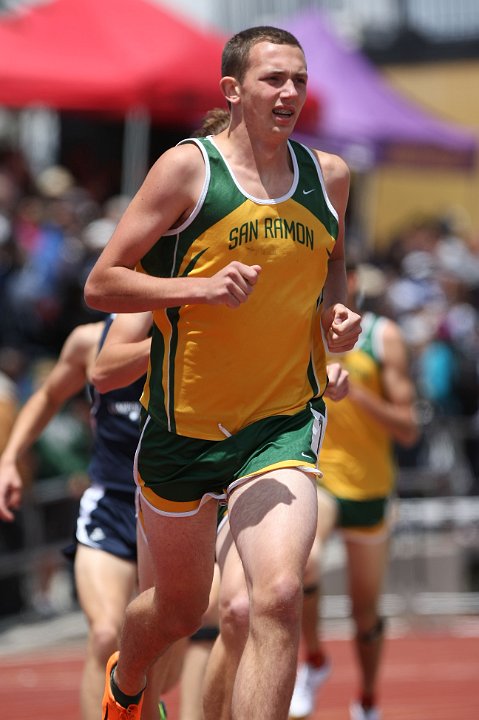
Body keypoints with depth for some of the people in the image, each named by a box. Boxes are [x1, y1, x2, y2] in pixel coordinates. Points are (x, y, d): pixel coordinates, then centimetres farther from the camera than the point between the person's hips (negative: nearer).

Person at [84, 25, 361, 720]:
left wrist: (336, 311, 3)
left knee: (279, 596, -22)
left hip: (284, 423, 2)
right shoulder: (188, 167, -9)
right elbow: (100, 284, -10)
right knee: (181, 607, 17)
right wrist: (201, 287, -24)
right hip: (183, 426, -1)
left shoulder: (329, 175, 4)